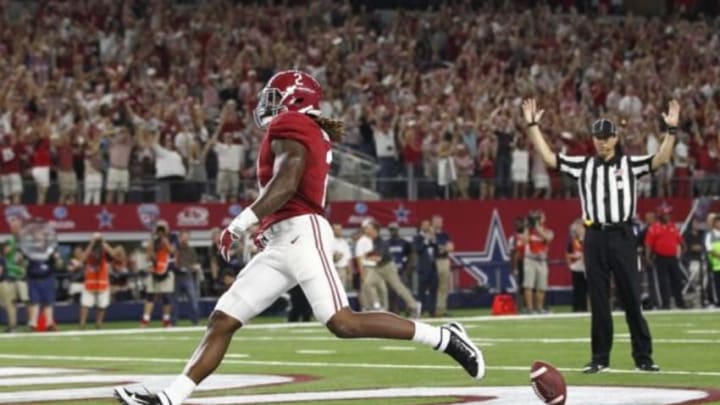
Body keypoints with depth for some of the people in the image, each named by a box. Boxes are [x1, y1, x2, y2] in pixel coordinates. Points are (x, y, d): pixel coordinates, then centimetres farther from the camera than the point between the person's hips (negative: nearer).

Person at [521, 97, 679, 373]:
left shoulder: (629, 164, 5)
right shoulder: (583, 165, 10)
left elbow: (661, 159, -7)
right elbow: (548, 157, 5)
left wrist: (671, 130, -19)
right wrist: (532, 126, 0)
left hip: (622, 236, -2)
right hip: (594, 237, 2)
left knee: (632, 298, -1)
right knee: (598, 301, 6)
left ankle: (643, 356, 4)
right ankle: (600, 357, 11)